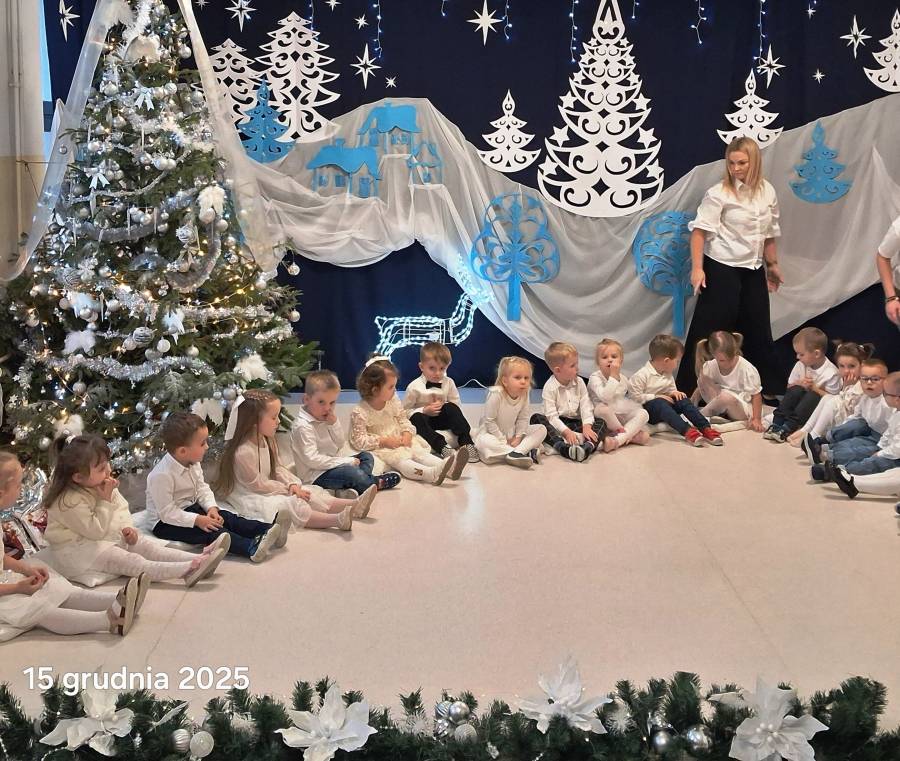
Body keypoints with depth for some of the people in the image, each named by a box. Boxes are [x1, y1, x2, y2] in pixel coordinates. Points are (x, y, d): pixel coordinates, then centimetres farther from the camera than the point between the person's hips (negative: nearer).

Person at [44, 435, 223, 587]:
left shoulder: (102, 484, 0)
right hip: (76, 550, -9)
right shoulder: (69, 501, -26)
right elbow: (95, 530, -24)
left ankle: (198, 559, -21)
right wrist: (105, 500, -24)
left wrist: (127, 526, -6)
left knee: (146, 545, -8)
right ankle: (187, 571, -43)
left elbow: (121, 507, 12)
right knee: (129, 561, -25)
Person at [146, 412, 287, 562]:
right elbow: (167, 512, -27)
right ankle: (252, 548, -46)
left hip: (191, 508, 8)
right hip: (165, 523, -8)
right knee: (209, 531, -27)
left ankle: (269, 531, -26)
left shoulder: (193, 464, -1)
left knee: (226, 517, -11)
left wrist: (211, 508, -12)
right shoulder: (161, 475, -29)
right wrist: (197, 520, -30)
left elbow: (202, 488, 7)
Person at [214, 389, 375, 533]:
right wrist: (287, 489, -12)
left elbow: (277, 468, 11)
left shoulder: (266, 441, 4)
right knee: (291, 505, -27)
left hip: (268, 491, 9)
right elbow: (258, 484, -20)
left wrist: (293, 484, -6)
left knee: (307, 495, -3)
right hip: (249, 499, -9)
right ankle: (337, 520, -40)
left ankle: (354, 505, -11)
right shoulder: (243, 453, -26)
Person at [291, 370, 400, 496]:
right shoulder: (303, 426, -21)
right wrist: (345, 461, -22)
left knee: (367, 456, 14)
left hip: (332, 464, 10)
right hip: (316, 475, -10)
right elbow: (312, 460, -26)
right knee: (351, 472, -30)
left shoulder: (326, 418, 9)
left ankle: (351, 488, -13)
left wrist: (334, 424, -9)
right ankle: (375, 483, 1)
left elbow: (340, 445, 9)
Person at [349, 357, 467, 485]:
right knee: (400, 459, -29)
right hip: (380, 449, -7)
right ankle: (432, 474, -54)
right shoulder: (360, 412, -18)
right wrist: (383, 441, -21)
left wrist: (407, 433, -7)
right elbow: (359, 440, -17)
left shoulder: (393, 401, 2)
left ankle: (447, 467, -36)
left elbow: (403, 420, 14)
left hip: (400, 442, 7)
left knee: (419, 451, -15)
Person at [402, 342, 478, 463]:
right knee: (417, 418, -35)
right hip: (424, 421, -2)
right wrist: (425, 411, -23)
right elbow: (405, 411, -10)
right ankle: (441, 446, -44)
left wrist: (444, 407, -18)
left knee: (451, 408, -25)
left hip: (442, 420, 2)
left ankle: (466, 442, -27)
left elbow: (457, 405, 3)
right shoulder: (414, 387, -12)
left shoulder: (449, 383, -2)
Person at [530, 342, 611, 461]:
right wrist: (566, 432, -28)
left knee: (601, 424, -17)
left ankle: (587, 446, -49)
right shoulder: (550, 387, -12)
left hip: (576, 422, 4)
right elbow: (551, 415, -17)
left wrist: (587, 426, -20)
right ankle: (562, 446, -51)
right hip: (557, 424, -4)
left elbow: (586, 406, -2)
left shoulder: (579, 383, 2)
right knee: (536, 418, -31)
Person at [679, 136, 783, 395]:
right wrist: (697, 268, -22)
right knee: (711, 330, -2)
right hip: (722, 269, -5)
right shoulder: (718, 193, -12)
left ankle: (768, 390, 24)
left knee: (758, 331, 12)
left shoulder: (768, 192, 5)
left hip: (754, 270, 5)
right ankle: (689, 389, 7)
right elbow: (700, 230, -15)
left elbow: (769, 233, 15)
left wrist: (773, 264, 19)